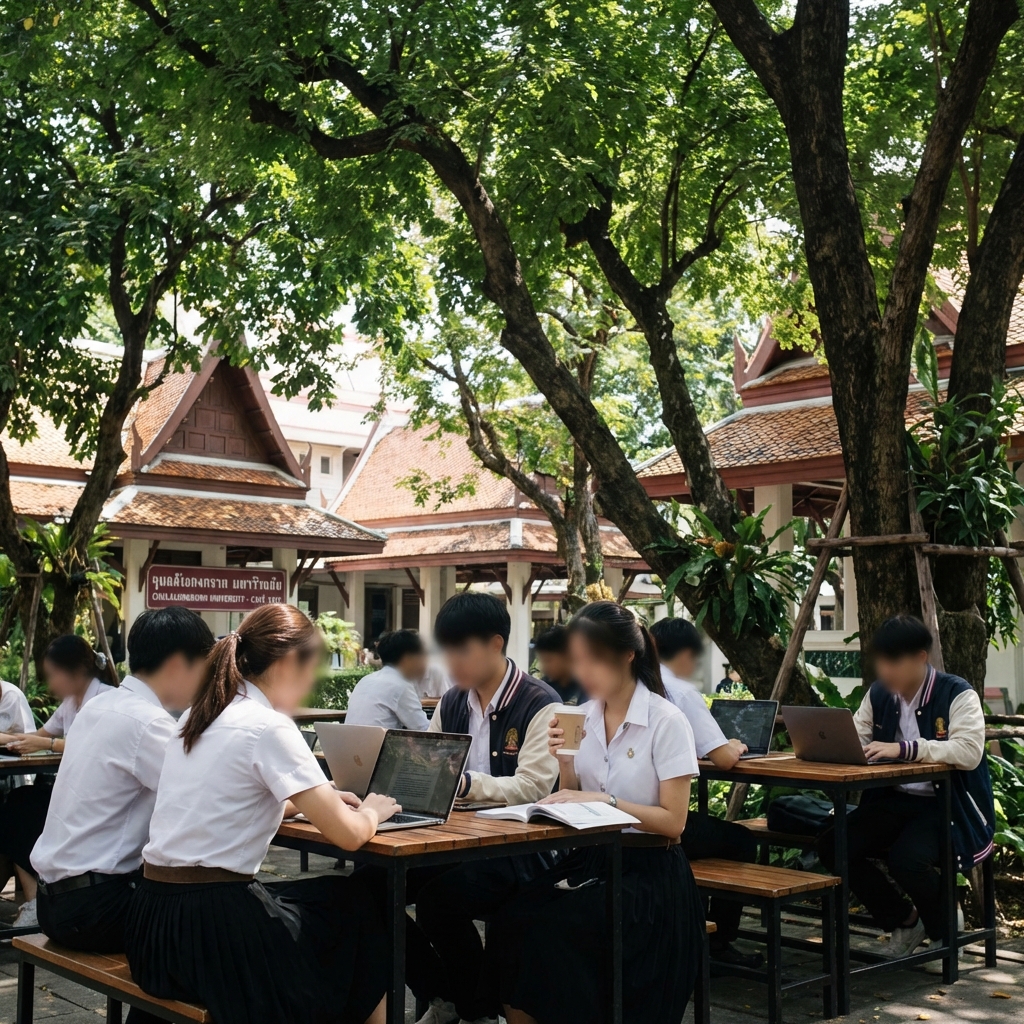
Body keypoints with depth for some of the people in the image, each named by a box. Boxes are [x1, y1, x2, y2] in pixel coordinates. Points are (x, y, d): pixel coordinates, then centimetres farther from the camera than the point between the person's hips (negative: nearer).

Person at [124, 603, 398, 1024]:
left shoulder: (200, 715, 10)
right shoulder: (267, 726, -15)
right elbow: (346, 835, -14)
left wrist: (319, 800, 22)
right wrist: (371, 812, 8)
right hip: (210, 927, -8)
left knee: (333, 896, 24)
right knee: (357, 910, 16)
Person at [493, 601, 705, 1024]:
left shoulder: (666, 721, -12)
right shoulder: (584, 716, 6)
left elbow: (673, 822, -13)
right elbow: (572, 802, 10)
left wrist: (604, 801, -20)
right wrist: (564, 761, -7)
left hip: (648, 875, -5)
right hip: (590, 861, 5)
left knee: (548, 931, -25)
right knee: (511, 921, -19)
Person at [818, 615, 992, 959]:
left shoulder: (957, 694, -11)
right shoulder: (878, 694, 7)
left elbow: (969, 751, -25)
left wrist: (904, 748, -32)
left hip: (947, 804, -6)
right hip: (893, 800, 6)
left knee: (907, 859, -33)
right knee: (834, 846, -16)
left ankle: (944, 928, 3)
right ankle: (904, 919, 8)